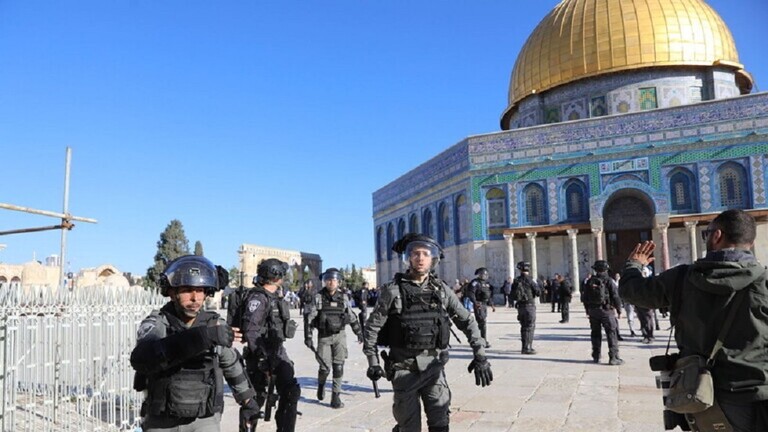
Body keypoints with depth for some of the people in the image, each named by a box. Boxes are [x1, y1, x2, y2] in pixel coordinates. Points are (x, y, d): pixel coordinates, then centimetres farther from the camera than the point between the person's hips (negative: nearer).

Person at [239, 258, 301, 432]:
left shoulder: (274, 297, 13)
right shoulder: (258, 297, -16)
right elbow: (250, 330, -24)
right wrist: (263, 356, -26)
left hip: (278, 352, 8)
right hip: (262, 355, -8)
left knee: (291, 391, 1)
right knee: (257, 397, 4)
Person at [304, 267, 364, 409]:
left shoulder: (344, 297, 2)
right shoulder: (318, 297, -5)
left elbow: (352, 316, 14)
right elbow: (310, 318, -6)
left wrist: (359, 332, 19)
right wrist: (308, 337, -11)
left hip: (339, 335, 2)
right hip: (324, 336, -2)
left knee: (338, 367, -3)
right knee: (324, 367, -1)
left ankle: (336, 396, 6)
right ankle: (321, 384, 31)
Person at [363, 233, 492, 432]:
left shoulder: (441, 289, 1)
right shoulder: (393, 290, -7)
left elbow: (467, 321, 4)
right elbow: (373, 326, -1)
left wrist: (480, 355, -5)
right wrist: (373, 362, -6)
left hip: (433, 365, 2)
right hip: (404, 367, -2)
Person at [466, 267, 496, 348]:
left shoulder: (487, 283, 17)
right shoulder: (475, 282, -10)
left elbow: (490, 295, 24)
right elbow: (470, 293, -20)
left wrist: (492, 305, 19)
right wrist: (475, 302, -30)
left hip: (485, 305, 9)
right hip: (479, 305, -9)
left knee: (483, 322, 13)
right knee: (482, 322, -12)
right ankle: (484, 341, -11)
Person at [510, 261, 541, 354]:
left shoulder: (516, 281, 6)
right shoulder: (530, 280, -13)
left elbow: (513, 295, 10)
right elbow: (538, 292, -8)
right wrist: (537, 285, 11)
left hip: (520, 306, 6)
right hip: (529, 306, -6)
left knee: (524, 327, 15)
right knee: (530, 327, -3)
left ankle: (525, 347, 22)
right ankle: (527, 348, -6)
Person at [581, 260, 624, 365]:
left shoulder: (589, 282, 4)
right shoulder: (609, 281, -9)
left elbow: (585, 298, 9)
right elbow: (615, 297, -11)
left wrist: (588, 311, 17)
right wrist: (618, 310, -1)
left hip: (593, 311, 5)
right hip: (607, 310, -5)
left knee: (595, 334, 14)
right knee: (612, 334, 0)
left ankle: (596, 357, 20)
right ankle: (613, 358, -4)